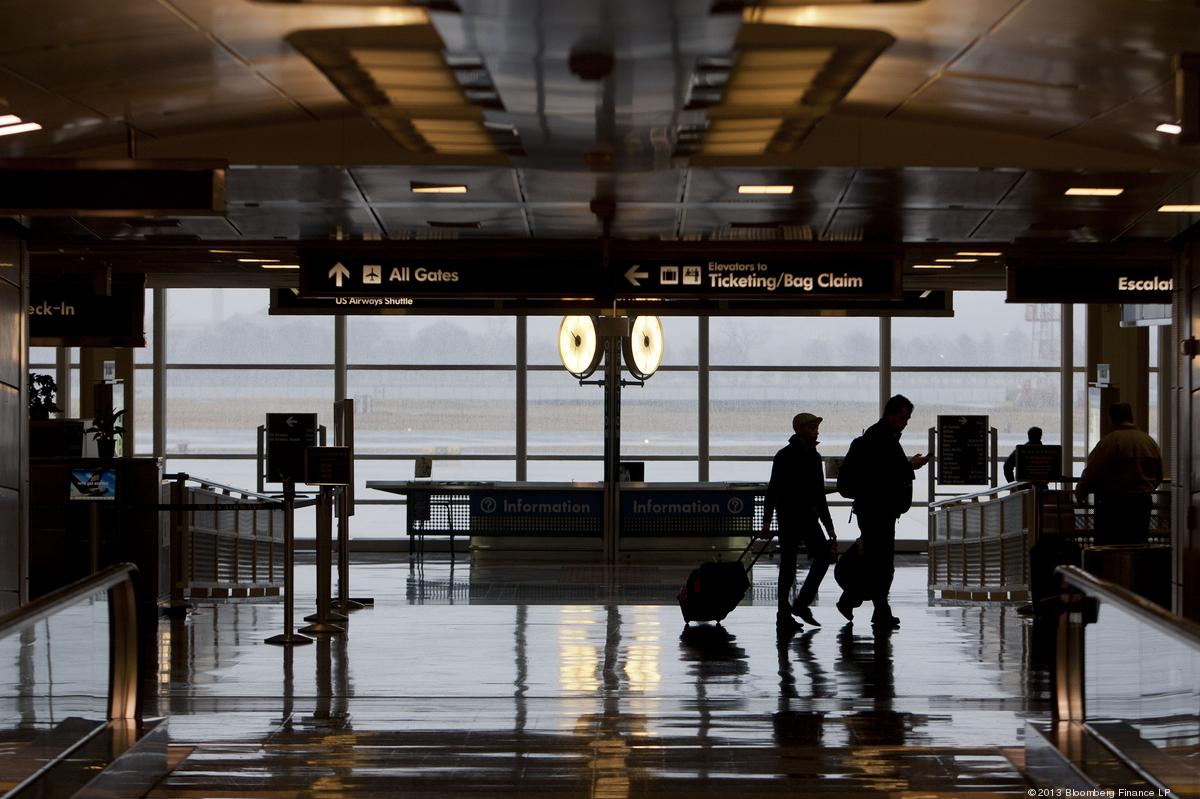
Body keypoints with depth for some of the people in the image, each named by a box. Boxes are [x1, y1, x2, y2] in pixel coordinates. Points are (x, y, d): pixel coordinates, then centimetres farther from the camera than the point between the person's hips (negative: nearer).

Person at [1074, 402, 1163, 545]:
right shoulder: (1151, 442, 9)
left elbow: (1092, 473, -10)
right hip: (1143, 504, 6)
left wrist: (1080, 493, 5)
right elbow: (1158, 476, 17)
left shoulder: (1110, 441, -11)